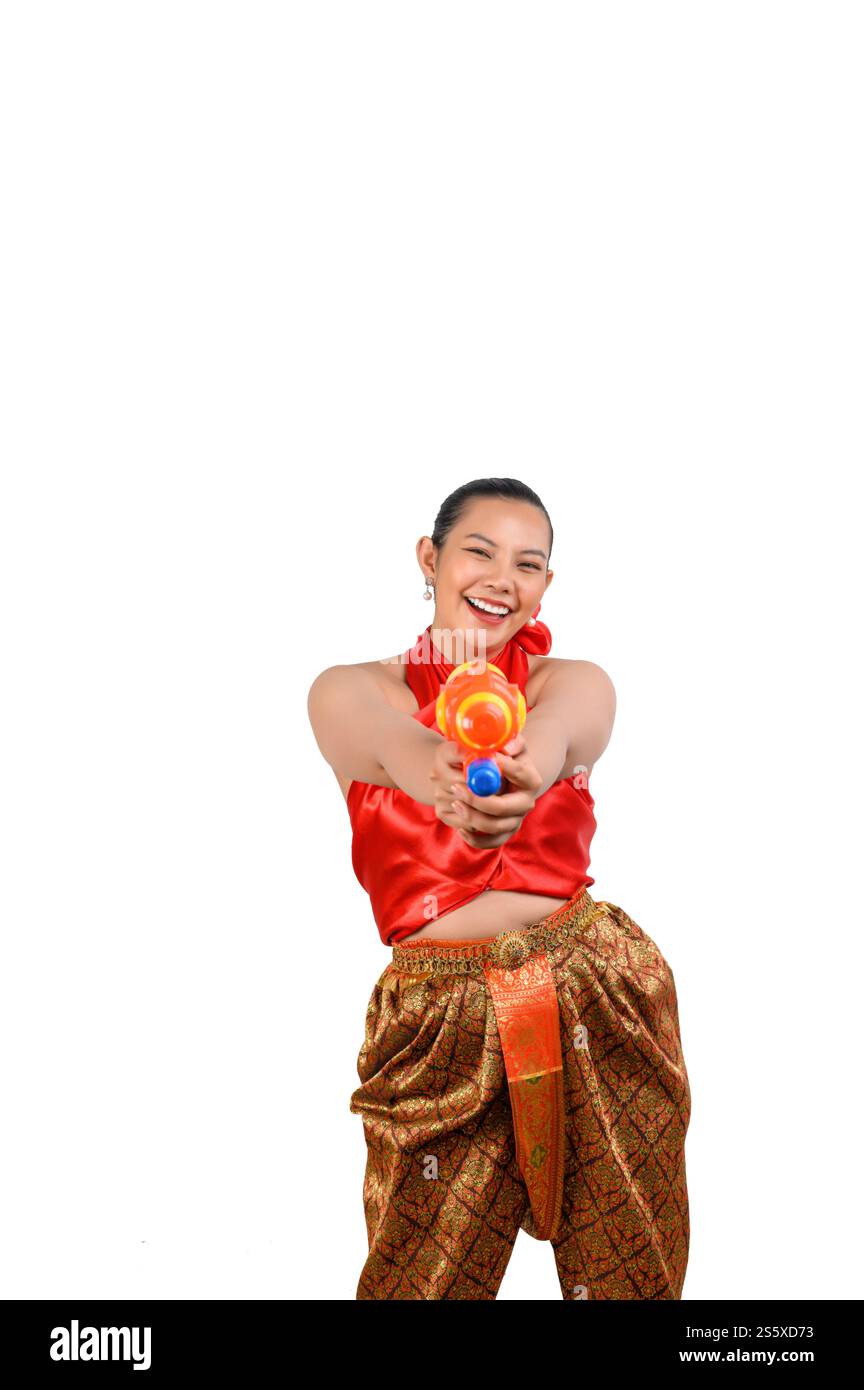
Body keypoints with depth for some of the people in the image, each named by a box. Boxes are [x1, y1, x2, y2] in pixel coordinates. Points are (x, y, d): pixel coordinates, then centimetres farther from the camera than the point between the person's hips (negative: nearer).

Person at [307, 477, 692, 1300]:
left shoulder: (577, 685, 4)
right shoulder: (350, 693, 1)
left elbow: (547, 737, -21)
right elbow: (411, 750, -22)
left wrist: (518, 769, -46)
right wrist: (449, 782, -47)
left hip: (597, 1009, 2)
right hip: (442, 1025, -1)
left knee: (632, 1276, 9)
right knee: (424, 1282, 3)